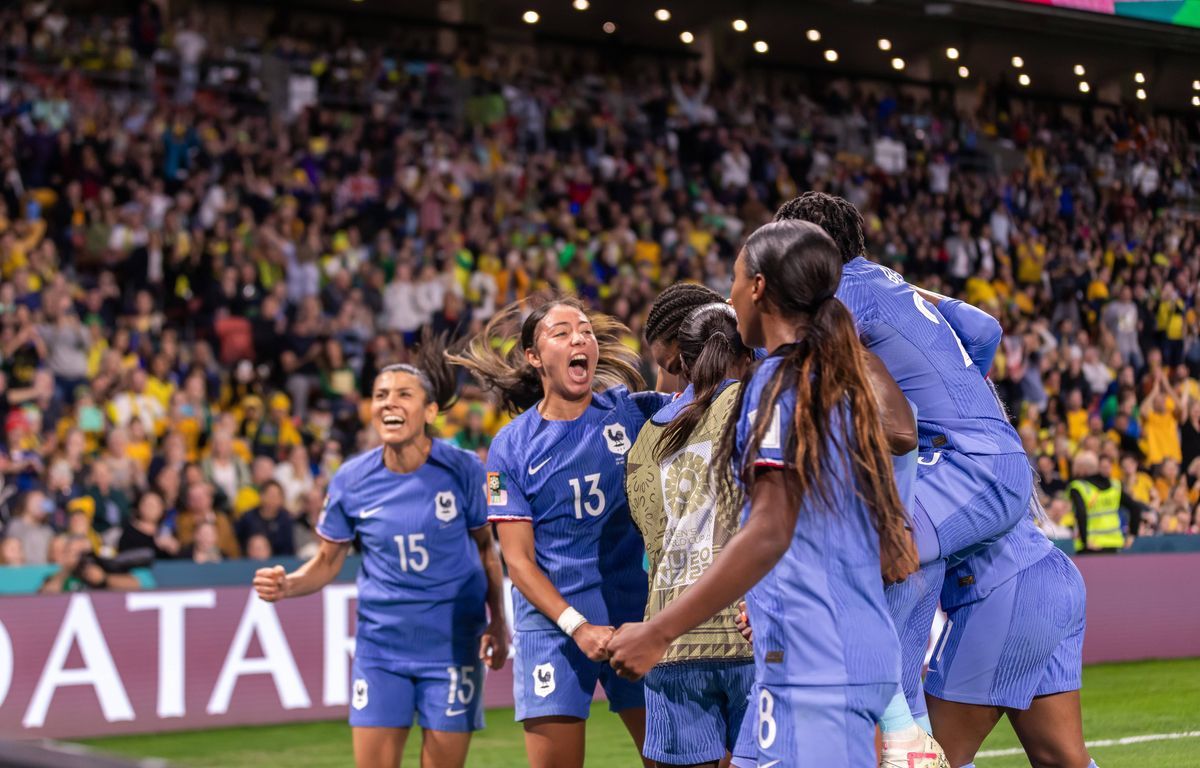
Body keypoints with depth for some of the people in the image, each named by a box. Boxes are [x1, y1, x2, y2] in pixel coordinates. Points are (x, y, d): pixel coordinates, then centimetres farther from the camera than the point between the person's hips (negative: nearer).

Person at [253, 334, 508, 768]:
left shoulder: (462, 470, -9)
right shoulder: (351, 481, -5)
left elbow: (486, 549, 6)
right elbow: (327, 562, 6)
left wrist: (497, 622, 2)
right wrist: (287, 585, -13)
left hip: (451, 644, -1)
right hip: (380, 645, 1)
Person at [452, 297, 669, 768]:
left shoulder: (634, 412, 2)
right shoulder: (511, 446, 1)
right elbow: (518, 559, -2)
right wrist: (577, 626, -13)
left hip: (636, 614, 1)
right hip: (552, 623, -1)